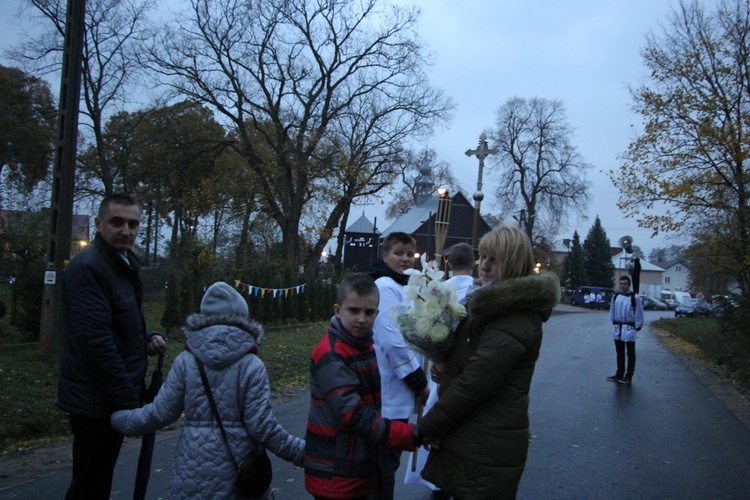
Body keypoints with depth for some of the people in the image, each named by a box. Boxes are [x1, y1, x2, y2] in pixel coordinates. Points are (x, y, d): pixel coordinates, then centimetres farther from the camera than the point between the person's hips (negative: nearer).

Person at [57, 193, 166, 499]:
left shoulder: (123, 265, 12)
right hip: (96, 402, -9)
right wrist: (129, 401, -22)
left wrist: (147, 338, 1)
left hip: (113, 398, 9)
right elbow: (96, 341, -25)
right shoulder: (88, 268, -18)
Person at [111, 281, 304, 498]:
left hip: (193, 470, 2)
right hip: (238, 473, -1)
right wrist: (304, 452, -3)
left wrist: (115, 416, 15)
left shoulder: (186, 361, -4)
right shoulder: (250, 365, -9)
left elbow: (161, 412, -1)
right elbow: (261, 425, -12)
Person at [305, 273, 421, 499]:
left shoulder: (367, 345, 7)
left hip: (362, 467, 8)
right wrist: (413, 436, -28)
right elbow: (353, 413, -27)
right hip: (335, 474, -8)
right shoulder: (329, 355, -20)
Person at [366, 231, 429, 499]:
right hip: (390, 391, -10)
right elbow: (392, 341, -23)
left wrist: (417, 379, 13)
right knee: (386, 460, 3)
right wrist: (419, 381, -15)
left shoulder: (399, 286, 14)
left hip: (396, 389, 10)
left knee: (387, 457, 20)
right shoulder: (386, 287, -17)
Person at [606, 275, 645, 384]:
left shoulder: (635, 298, -9)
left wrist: (637, 327, -8)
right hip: (617, 328, 5)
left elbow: (639, 314, -7)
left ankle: (628, 376, 9)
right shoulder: (615, 297, 6)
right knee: (619, 353, 14)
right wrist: (613, 323, 11)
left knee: (630, 353, 3)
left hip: (629, 328, -5)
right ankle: (619, 374, 23)